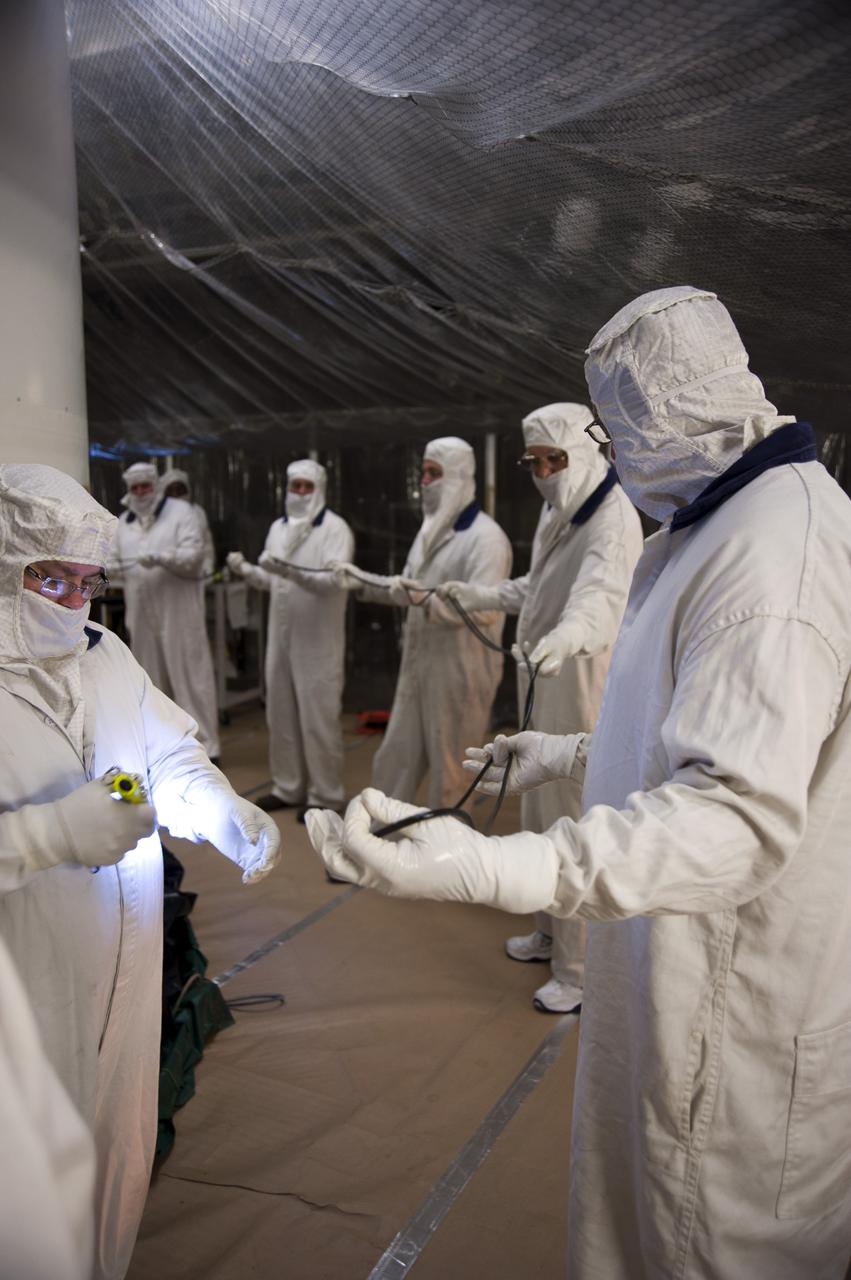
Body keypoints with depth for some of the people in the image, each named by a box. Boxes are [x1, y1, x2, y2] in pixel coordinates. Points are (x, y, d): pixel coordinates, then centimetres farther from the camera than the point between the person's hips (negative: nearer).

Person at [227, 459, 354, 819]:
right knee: (281, 715, 13)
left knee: (318, 719, -2)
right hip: (281, 636, 7)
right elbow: (269, 580, 15)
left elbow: (335, 580, -21)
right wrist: (246, 570, -4)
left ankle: (325, 796, 10)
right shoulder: (278, 528, 13)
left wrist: (291, 572, -33)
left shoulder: (335, 528, -9)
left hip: (318, 641, -7)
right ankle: (288, 788, 27)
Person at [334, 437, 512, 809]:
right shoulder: (432, 528, 14)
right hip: (418, 664, 9)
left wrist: (425, 598, -39)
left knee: (449, 765, 6)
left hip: (460, 670, -8)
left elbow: (485, 608, -27)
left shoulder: (485, 536, -15)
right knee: (396, 755, 16)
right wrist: (363, 582, 9)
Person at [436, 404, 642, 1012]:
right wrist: (476, 595, 27)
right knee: (539, 816, 19)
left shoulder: (611, 516, -17)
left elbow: (603, 588, -39)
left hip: (582, 688, -10)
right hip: (544, 685, 10)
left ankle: (583, 971, 11)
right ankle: (551, 933, 38)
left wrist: (566, 634, -58)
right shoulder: (558, 511, 14)